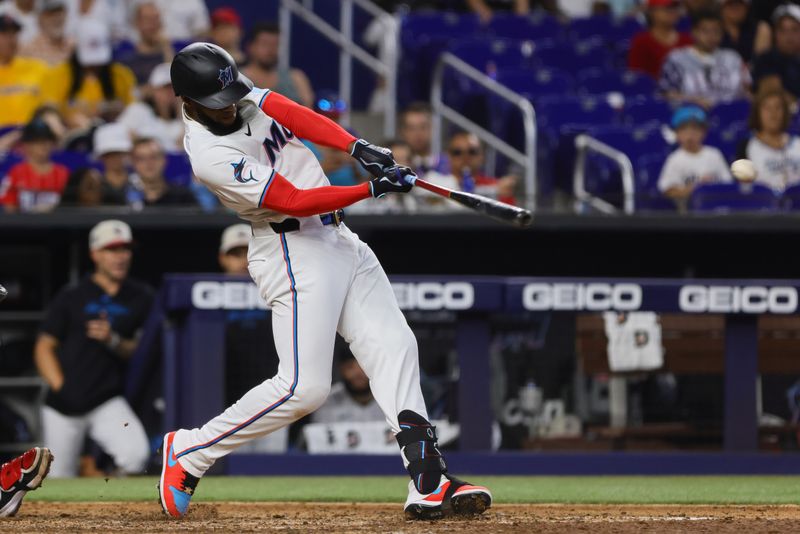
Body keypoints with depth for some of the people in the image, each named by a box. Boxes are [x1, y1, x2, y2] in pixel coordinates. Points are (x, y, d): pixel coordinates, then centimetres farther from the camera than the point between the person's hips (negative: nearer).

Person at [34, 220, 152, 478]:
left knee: (136, 454, -27)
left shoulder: (141, 299, 8)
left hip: (109, 403, 0)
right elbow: (44, 348, 5)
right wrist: (60, 387, -8)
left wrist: (113, 341, -13)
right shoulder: (71, 298, 4)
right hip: (64, 407, 0)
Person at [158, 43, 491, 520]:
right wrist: (372, 189, -23)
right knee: (305, 386, -13)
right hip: (295, 253, -9)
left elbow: (294, 114, -6)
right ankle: (188, 453, 2)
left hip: (336, 239, 9)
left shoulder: (238, 91, 1)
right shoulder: (212, 157, -22)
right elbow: (296, 202, -22)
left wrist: (358, 147, -22)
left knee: (395, 347, -2)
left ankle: (428, 484, -7)